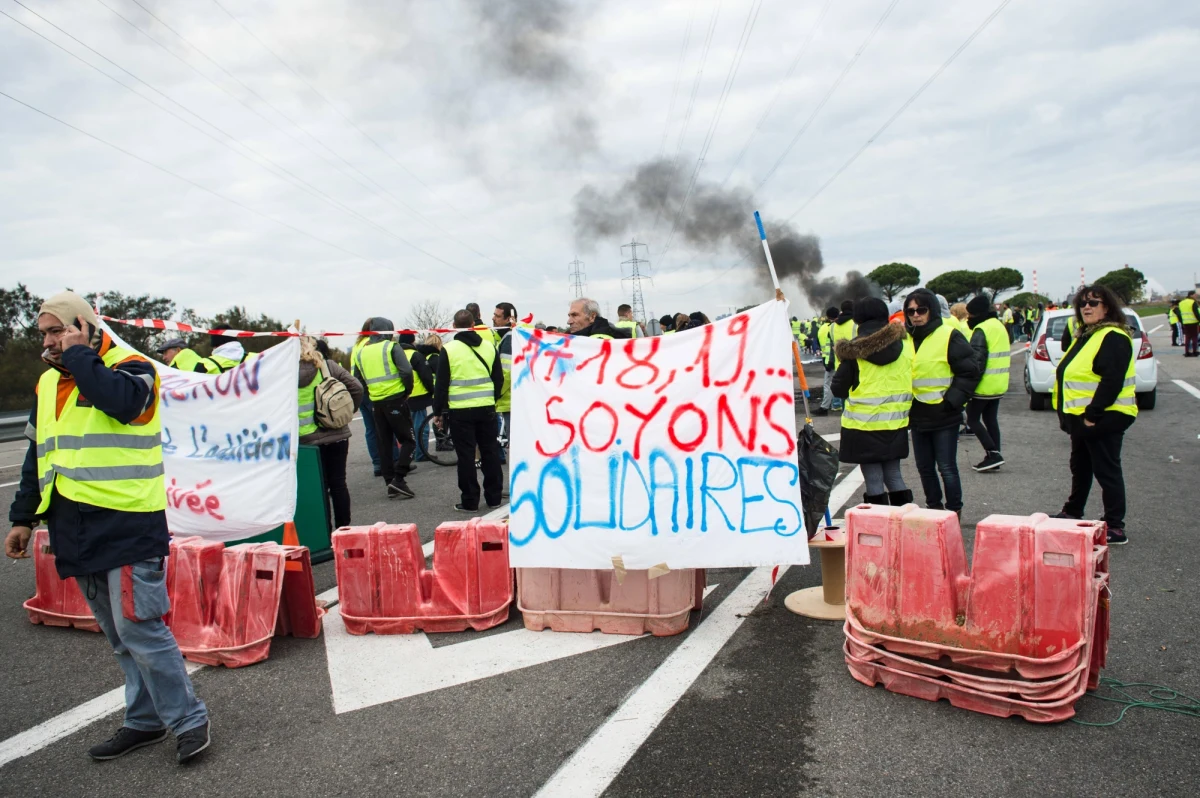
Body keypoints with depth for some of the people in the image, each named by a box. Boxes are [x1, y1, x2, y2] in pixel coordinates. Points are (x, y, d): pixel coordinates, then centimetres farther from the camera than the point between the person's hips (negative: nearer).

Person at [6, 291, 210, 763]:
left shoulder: (130, 368, -5)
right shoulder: (49, 383, 17)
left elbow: (122, 400, -29)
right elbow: (38, 458, 23)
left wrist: (78, 355, -15)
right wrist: (23, 518, 20)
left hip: (127, 524, -7)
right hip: (75, 529, 7)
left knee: (138, 629, -10)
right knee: (120, 636, 13)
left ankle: (189, 720, 2)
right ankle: (145, 720, 24)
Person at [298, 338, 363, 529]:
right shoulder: (328, 365, 1)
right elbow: (356, 387, -1)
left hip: (310, 439, -3)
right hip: (338, 434, 3)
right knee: (338, 483, 10)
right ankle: (343, 528, 15)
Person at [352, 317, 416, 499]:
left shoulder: (361, 352, 11)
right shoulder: (392, 347, -6)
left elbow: (358, 380, 13)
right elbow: (406, 370, -17)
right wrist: (408, 390, -3)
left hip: (376, 402, 5)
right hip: (396, 400, -5)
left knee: (383, 445, 12)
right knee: (408, 440, 3)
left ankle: (390, 483, 13)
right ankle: (398, 479, -9)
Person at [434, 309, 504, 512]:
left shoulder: (448, 349, -5)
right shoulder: (489, 346, 5)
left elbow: (441, 384, -4)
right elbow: (499, 379, 11)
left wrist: (438, 412, 4)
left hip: (460, 411, -3)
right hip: (487, 409, 3)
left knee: (466, 456, 2)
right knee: (490, 453, 11)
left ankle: (470, 501, 6)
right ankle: (494, 498, 17)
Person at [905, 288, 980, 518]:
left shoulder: (949, 336, -9)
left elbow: (969, 373, -9)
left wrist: (952, 401, -15)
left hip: (943, 416, -6)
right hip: (917, 415, 6)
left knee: (947, 467, 0)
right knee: (924, 467, 14)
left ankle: (954, 511, 16)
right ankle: (934, 507, 29)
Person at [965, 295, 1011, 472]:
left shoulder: (981, 330, -16)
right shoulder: (999, 326, 15)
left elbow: (977, 361, -22)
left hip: (984, 385, -9)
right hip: (998, 384, 9)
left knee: (973, 419, 0)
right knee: (991, 420, 13)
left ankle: (993, 454, -8)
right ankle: (994, 457, 14)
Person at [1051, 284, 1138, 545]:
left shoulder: (1114, 338, -16)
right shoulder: (1083, 335, 15)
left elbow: (1112, 381, -24)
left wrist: (1093, 414, -24)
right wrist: (1068, 415, 13)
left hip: (1104, 418, -10)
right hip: (1080, 417, 10)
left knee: (1106, 471, -3)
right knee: (1080, 467, 22)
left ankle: (1115, 528, 5)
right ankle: (1072, 512, 37)